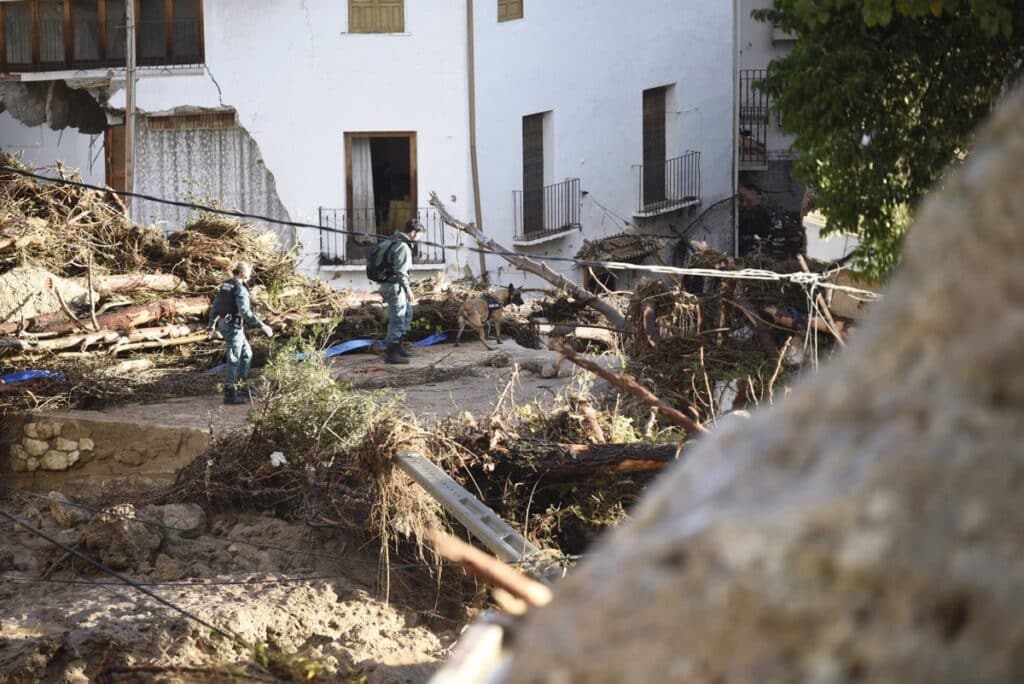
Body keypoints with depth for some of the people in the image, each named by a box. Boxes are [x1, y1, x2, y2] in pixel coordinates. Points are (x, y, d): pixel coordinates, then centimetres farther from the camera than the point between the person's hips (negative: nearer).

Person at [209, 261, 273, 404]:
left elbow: (215, 307, 16)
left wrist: (212, 325, 27)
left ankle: (241, 388, 21)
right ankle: (229, 395, 3)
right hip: (234, 327, -9)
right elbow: (245, 312, -28)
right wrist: (262, 326, -27)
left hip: (224, 324, 9)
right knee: (234, 360, -1)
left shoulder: (224, 286, 10)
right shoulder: (240, 289, -18)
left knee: (247, 354, 19)